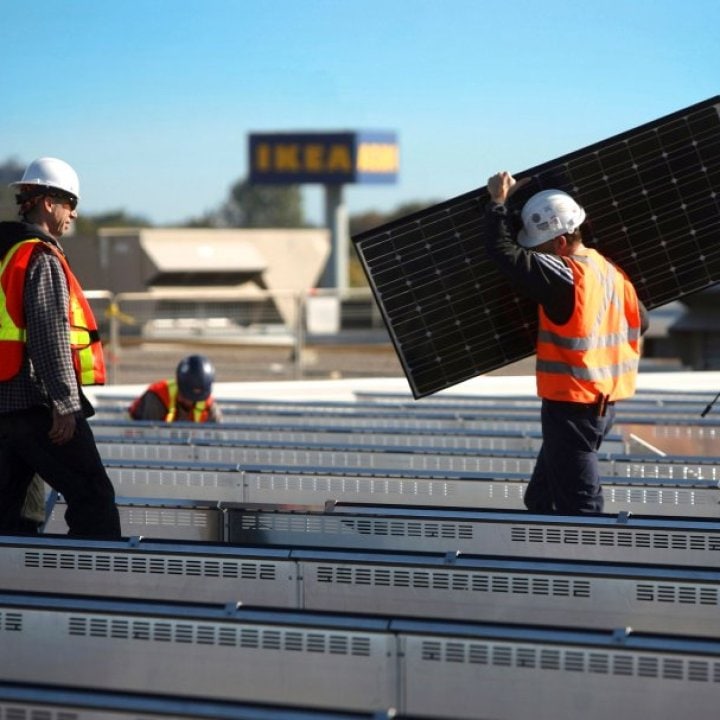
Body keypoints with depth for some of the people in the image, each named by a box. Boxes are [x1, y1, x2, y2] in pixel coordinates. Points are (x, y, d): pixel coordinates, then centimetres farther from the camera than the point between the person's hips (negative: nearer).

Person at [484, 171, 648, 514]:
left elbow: (502, 250, -21)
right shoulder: (610, 272, 7)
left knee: (580, 506, -6)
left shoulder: (562, 275, -20)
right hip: (603, 405, 9)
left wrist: (499, 202, -7)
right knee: (541, 499, 18)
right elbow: (640, 322, 16)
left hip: (571, 405, -9)